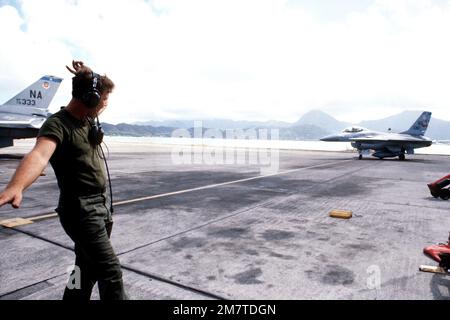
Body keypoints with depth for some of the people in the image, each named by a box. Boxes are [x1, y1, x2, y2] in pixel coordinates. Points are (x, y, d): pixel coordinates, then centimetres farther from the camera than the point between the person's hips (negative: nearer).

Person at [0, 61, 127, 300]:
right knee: (110, 271, -7)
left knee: (88, 269, 18)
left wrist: (86, 78, 10)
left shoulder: (87, 119, 9)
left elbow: (94, 90, 29)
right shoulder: (57, 124, -16)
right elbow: (39, 155, -37)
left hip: (100, 206, 9)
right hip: (80, 209, -8)